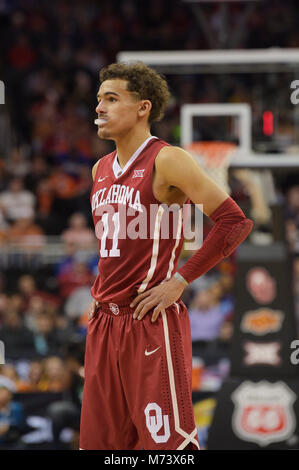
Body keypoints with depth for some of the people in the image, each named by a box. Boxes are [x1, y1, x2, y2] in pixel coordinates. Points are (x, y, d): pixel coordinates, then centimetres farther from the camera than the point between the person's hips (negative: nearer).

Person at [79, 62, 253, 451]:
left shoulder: (166, 160, -10)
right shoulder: (101, 170, 14)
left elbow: (235, 221, -15)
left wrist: (180, 280, -14)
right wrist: (101, 290, 16)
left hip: (152, 323, -8)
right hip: (104, 322, 8)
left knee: (167, 440, -8)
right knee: (100, 441, 8)